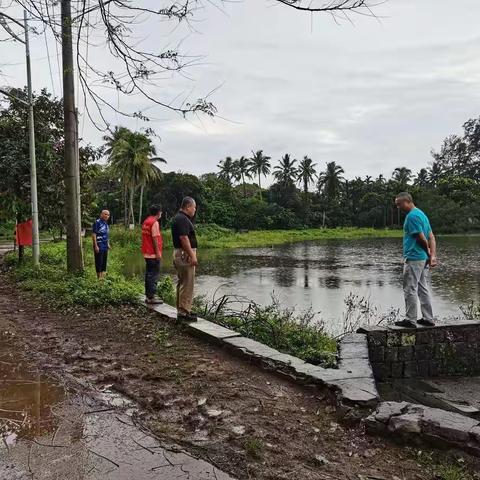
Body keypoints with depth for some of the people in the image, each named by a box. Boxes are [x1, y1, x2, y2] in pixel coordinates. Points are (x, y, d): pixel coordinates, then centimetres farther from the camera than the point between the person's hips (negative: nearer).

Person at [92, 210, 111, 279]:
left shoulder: (106, 223, 15)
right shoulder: (97, 222, -11)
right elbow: (94, 234, -15)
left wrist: (108, 244, 19)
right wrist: (96, 246, -20)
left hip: (105, 246, 8)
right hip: (99, 246, -8)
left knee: (104, 262, 12)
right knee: (99, 262, -3)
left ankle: (103, 276, 19)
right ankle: (99, 277, 3)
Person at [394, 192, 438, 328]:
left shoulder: (412, 216, -16)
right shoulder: (421, 214, 15)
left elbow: (422, 238, -17)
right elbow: (431, 237, 12)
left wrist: (429, 254, -2)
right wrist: (433, 256, 3)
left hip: (414, 258, -10)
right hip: (423, 259, 10)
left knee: (410, 290, -2)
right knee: (423, 289, 14)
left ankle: (410, 320, 4)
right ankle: (428, 319, 20)